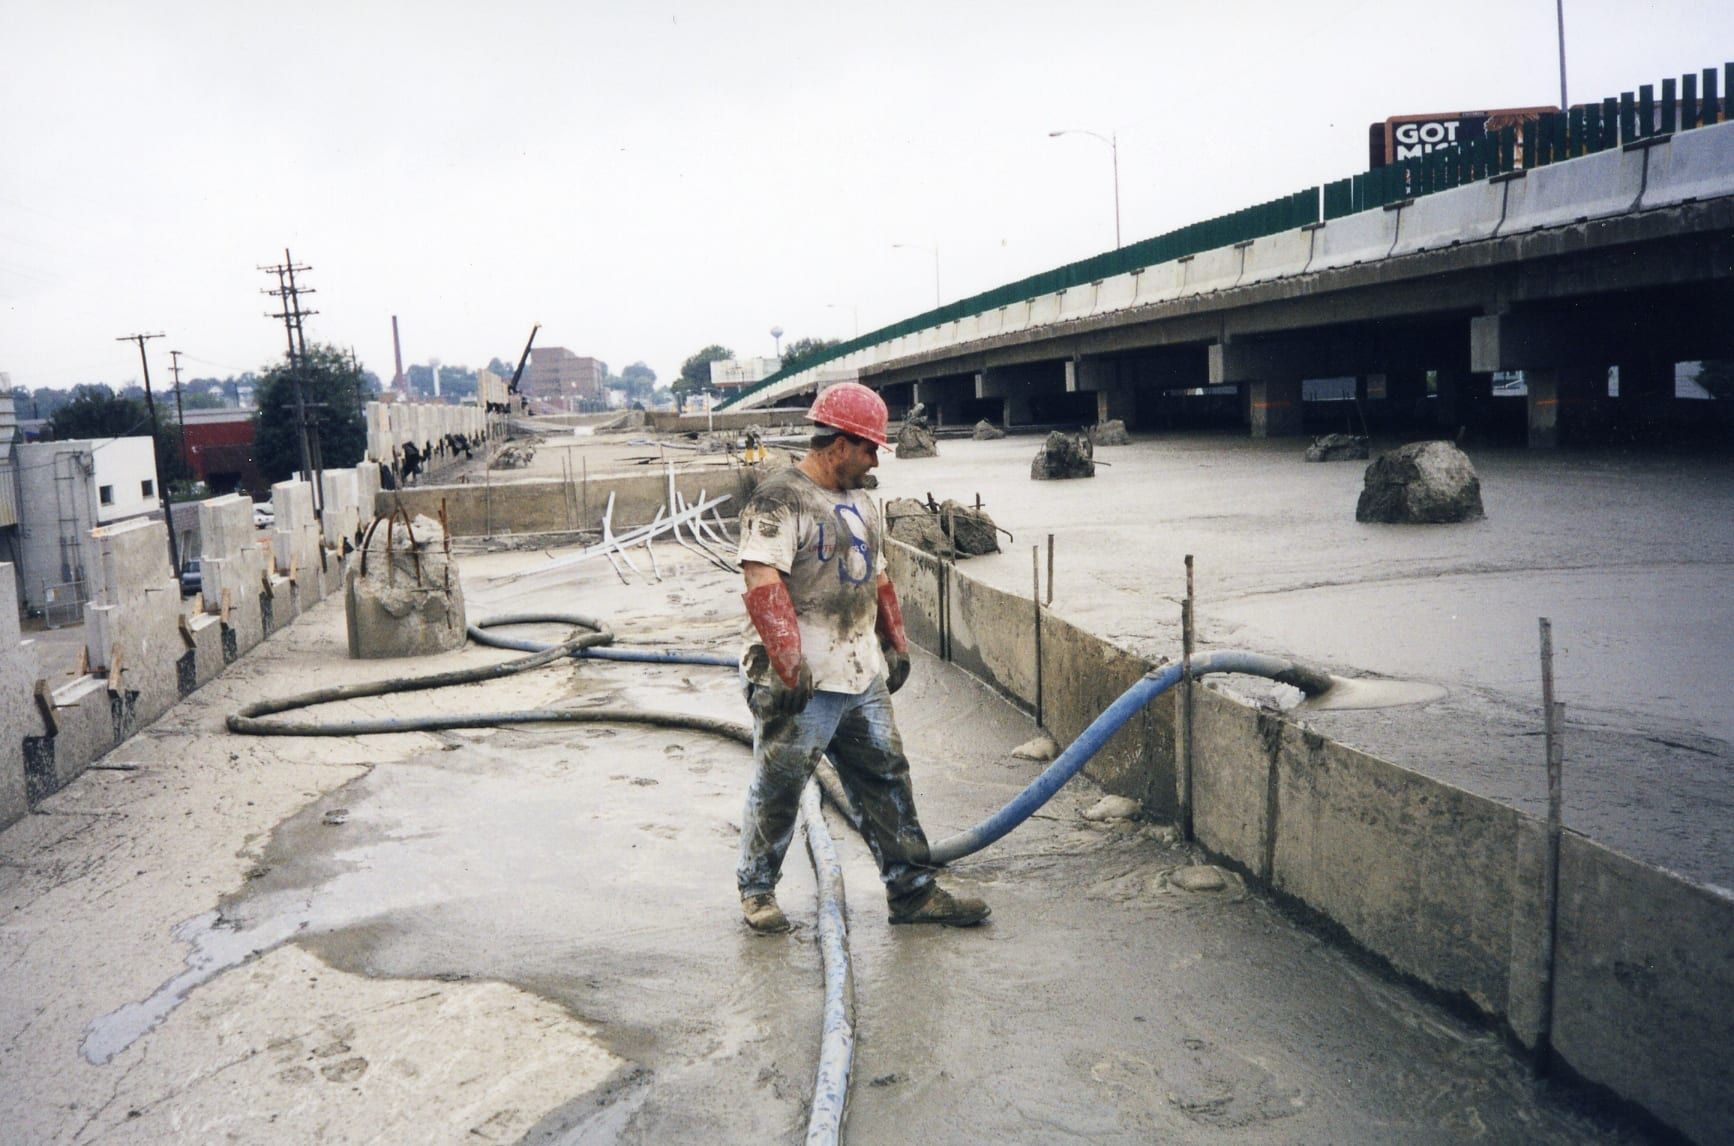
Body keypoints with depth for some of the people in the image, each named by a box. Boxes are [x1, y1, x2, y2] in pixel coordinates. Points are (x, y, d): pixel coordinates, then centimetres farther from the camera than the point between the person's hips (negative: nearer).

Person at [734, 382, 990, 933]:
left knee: (887, 780, 11)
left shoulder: (860, 502, 17)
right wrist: (789, 662, -27)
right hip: (802, 684, -8)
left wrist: (896, 642, 24)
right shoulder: (779, 501, -13)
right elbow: (763, 584, -22)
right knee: (777, 789, 4)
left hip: (864, 679, 8)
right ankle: (757, 888, 23)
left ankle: (912, 889, 21)